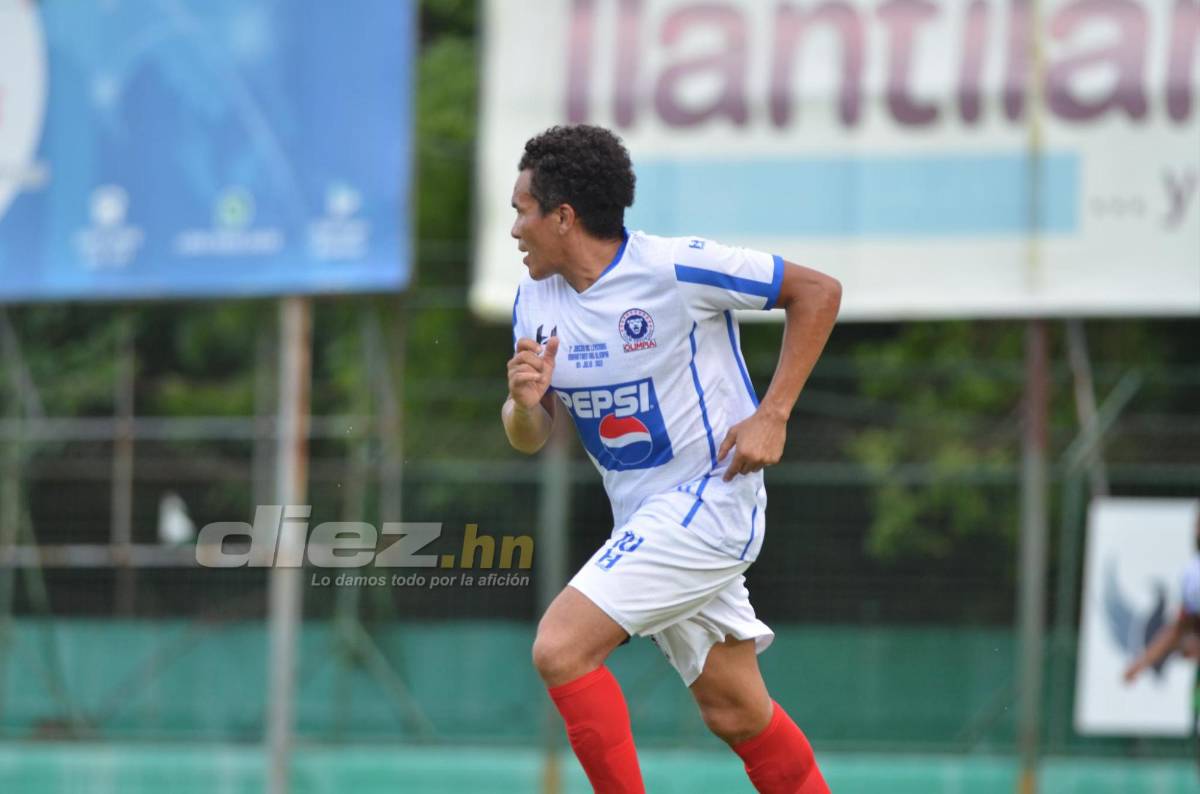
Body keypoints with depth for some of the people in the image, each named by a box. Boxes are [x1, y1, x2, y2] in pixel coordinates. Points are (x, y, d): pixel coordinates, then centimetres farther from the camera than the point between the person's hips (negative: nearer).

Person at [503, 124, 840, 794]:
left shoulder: (675, 267, -16)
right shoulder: (536, 299, 4)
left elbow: (818, 291, -9)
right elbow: (529, 438, 9)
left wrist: (772, 416, -14)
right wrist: (525, 403, -16)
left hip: (710, 495, -7)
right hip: (644, 518, 7)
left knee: (561, 648, -19)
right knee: (735, 713, 10)